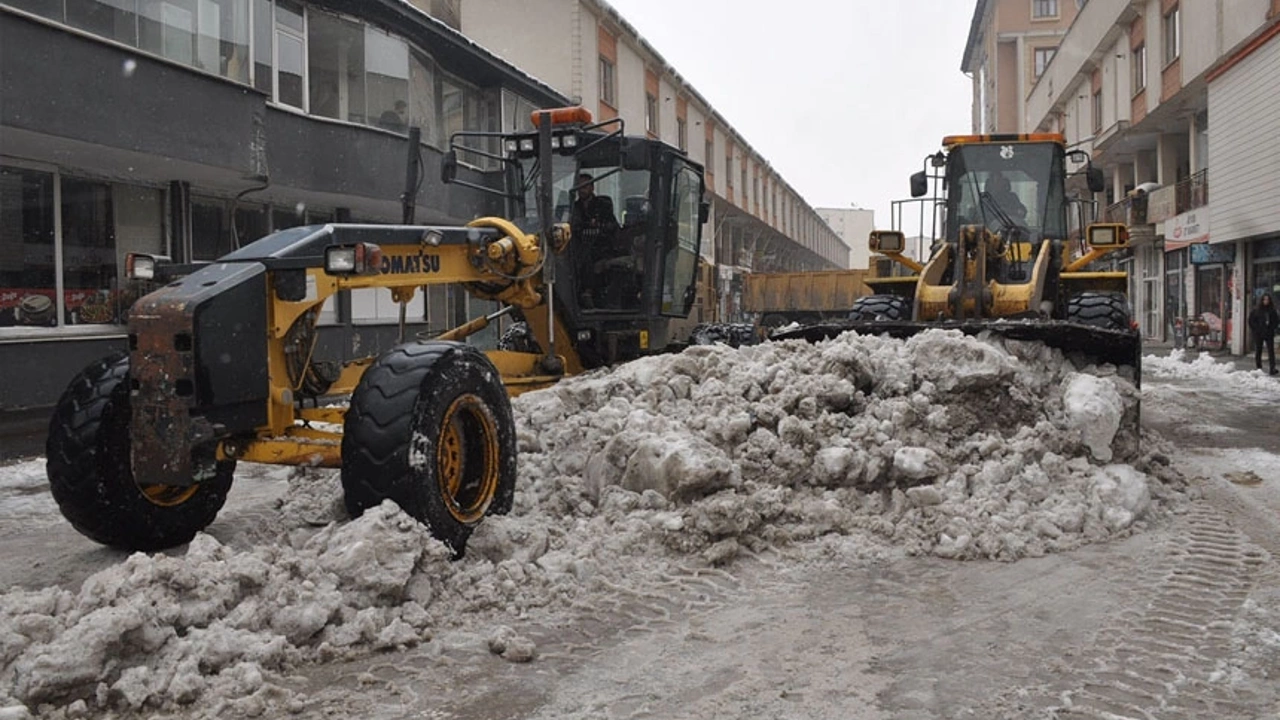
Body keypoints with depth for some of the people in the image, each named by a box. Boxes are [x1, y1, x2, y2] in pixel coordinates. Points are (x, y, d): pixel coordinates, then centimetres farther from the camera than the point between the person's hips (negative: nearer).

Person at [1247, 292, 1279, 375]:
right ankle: (1259, 369, 11)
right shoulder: (1256, 310, 0)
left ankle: (1272, 368, -9)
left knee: (1271, 351, -6)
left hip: (1269, 334, 1)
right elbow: (1251, 321, 3)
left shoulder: (1272, 310, 5)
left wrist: (1272, 328, -2)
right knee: (1258, 352, 4)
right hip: (1258, 334, 0)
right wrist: (1256, 329, -6)